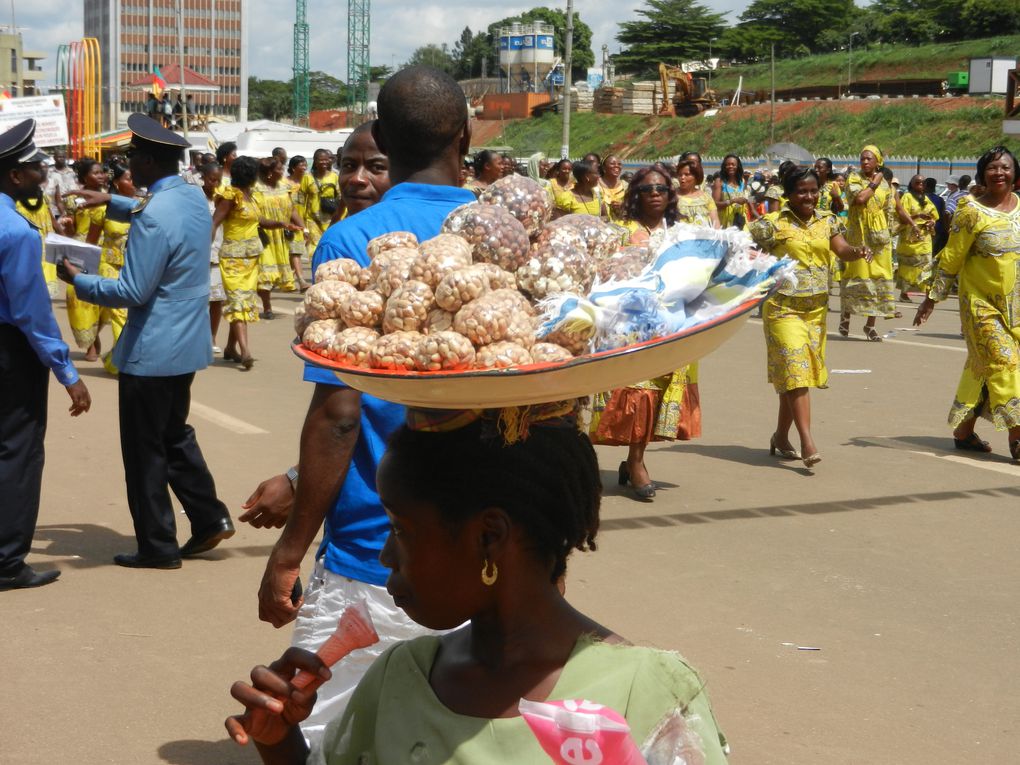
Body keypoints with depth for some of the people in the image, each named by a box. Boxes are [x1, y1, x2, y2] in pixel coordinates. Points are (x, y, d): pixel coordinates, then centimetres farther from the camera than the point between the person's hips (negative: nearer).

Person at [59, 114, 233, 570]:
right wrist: (111, 202, 20)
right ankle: (210, 519, 21)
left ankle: (158, 547, 12)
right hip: (186, 343, 9)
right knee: (175, 435, 23)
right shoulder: (193, 198, 4)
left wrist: (77, 280, -10)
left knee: (145, 450, 4)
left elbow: (132, 292, -22)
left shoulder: (153, 218, -24)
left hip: (152, 352, -9)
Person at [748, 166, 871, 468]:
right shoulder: (773, 224, -6)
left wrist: (858, 251, -23)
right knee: (796, 370, -15)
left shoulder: (827, 221, 9)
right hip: (783, 307, -5)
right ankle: (807, 442, -20)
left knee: (794, 375, 11)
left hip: (816, 308, 5)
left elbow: (842, 249, -4)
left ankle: (781, 436, 25)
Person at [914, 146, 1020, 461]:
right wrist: (931, 298, -8)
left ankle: (964, 432, 19)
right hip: (982, 303, -5)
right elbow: (951, 259, -9)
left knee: (981, 367, 11)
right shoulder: (972, 212, -11)